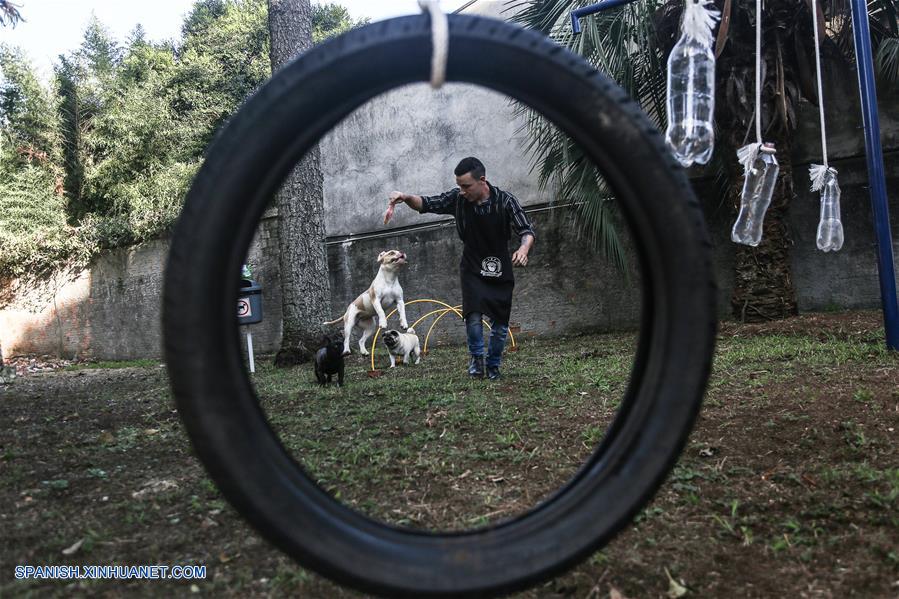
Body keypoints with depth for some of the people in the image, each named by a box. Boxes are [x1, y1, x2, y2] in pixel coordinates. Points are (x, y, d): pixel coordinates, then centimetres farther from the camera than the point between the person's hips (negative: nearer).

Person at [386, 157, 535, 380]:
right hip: (472, 269, 0)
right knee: (473, 317, -17)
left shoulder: (505, 201, -15)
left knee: (500, 325, 5)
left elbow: (527, 230, -15)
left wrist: (524, 248, -37)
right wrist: (406, 198, -26)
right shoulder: (457, 198, -10)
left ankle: (493, 365, 29)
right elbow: (426, 204, -5)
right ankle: (476, 356, 11)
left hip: (500, 271, 0)